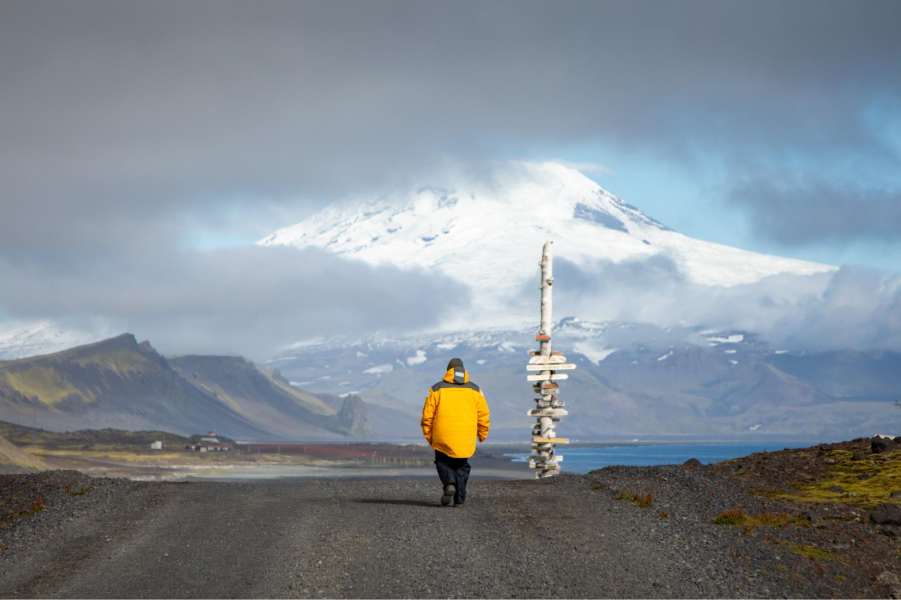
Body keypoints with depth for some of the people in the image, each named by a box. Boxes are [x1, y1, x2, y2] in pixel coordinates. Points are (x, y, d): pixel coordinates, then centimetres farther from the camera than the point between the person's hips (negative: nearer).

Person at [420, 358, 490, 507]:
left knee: (443, 462, 14)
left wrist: (428, 435, 12)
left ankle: (449, 484, -14)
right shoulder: (474, 390, 7)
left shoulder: (437, 389, 2)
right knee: (461, 467, 14)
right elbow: (484, 415, 5)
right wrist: (482, 434, 18)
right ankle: (459, 499, 6)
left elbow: (427, 415, 1)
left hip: (443, 438, -1)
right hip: (466, 439, 2)